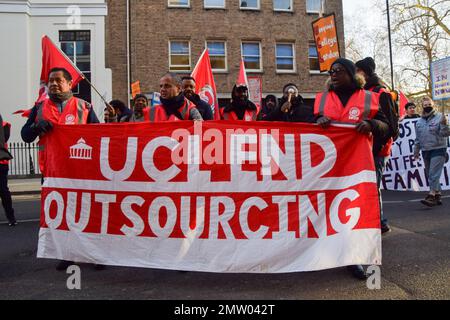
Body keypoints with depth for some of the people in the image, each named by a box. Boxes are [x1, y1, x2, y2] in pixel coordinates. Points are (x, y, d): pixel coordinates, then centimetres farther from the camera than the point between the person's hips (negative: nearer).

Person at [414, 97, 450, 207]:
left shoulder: (440, 117, -3)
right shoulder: (419, 121, 13)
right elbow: (417, 138, 19)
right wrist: (416, 151, 18)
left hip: (438, 149, -6)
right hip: (425, 151, 6)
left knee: (434, 174, -13)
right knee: (430, 175, 10)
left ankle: (432, 195, -16)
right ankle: (437, 195, 21)